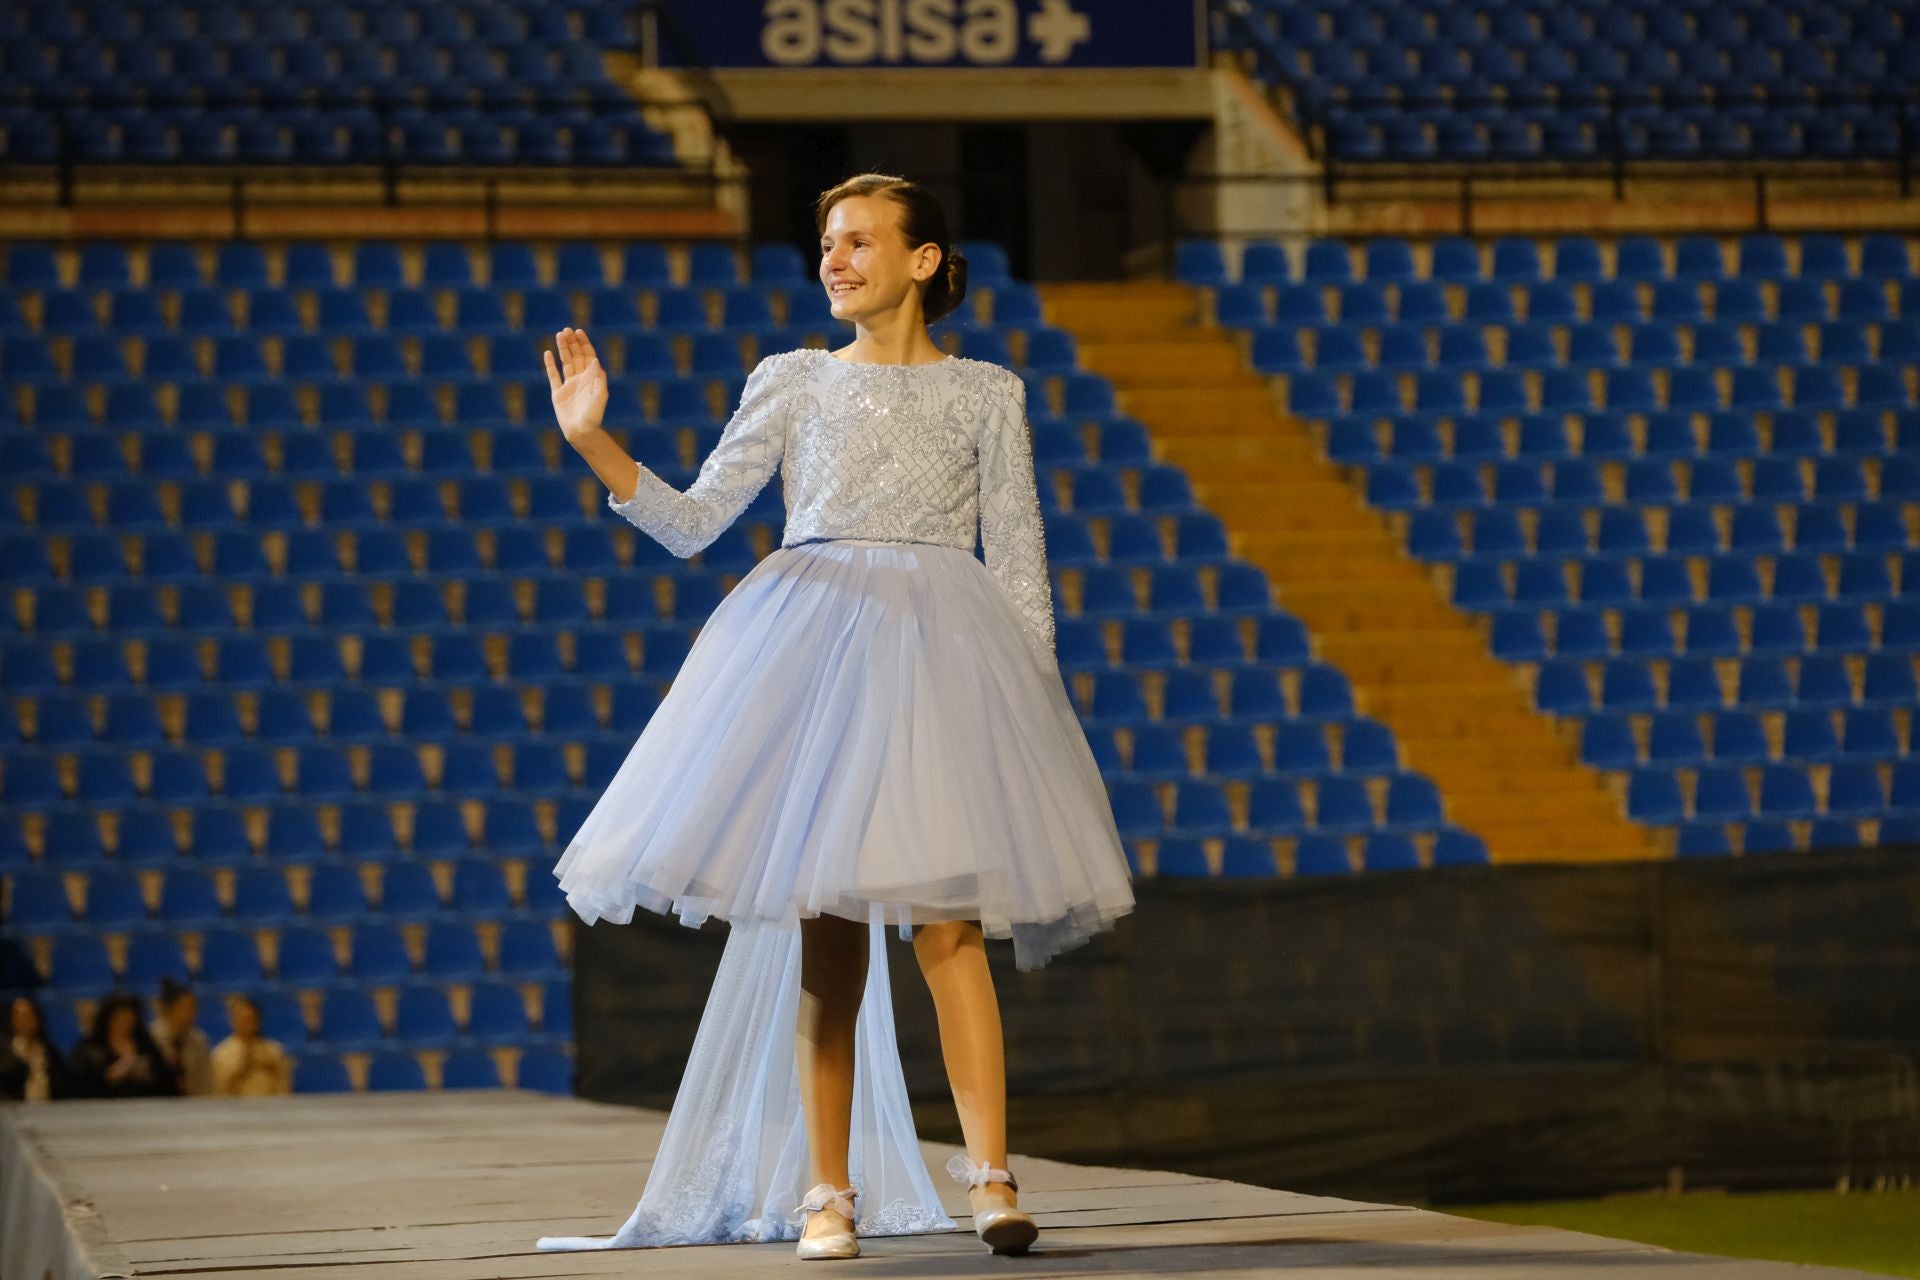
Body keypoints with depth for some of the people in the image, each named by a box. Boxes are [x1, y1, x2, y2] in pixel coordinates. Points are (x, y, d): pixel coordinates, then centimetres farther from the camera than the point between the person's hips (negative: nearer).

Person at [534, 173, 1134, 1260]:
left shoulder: (985, 393, 11)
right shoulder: (793, 382, 13)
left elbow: (1019, 564, 10)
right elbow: (692, 523, 9)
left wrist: (1031, 697, 2)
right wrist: (594, 443, -3)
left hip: (941, 645, -1)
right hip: (811, 641, 1)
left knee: (948, 922, -14)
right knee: (827, 933, -2)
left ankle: (992, 1179, -17)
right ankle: (828, 1191, 1)